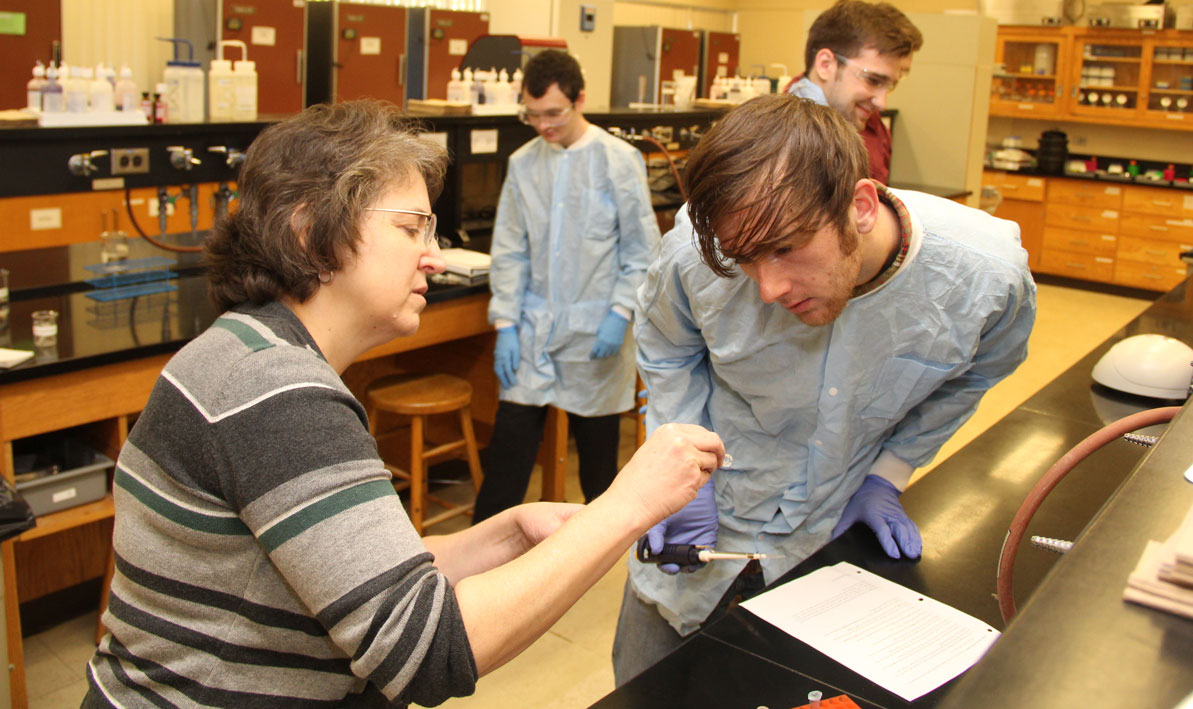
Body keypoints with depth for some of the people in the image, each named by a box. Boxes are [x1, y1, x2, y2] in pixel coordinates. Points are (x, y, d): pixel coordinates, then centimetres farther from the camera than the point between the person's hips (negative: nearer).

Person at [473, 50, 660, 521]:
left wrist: (620, 313, -12)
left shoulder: (618, 160, -5)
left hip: (595, 334, -2)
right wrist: (506, 323, 1)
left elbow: (642, 250, -3)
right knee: (507, 450, 0)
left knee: (598, 457, 11)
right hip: (533, 331, 3)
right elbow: (509, 252, 7)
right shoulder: (523, 163, 5)